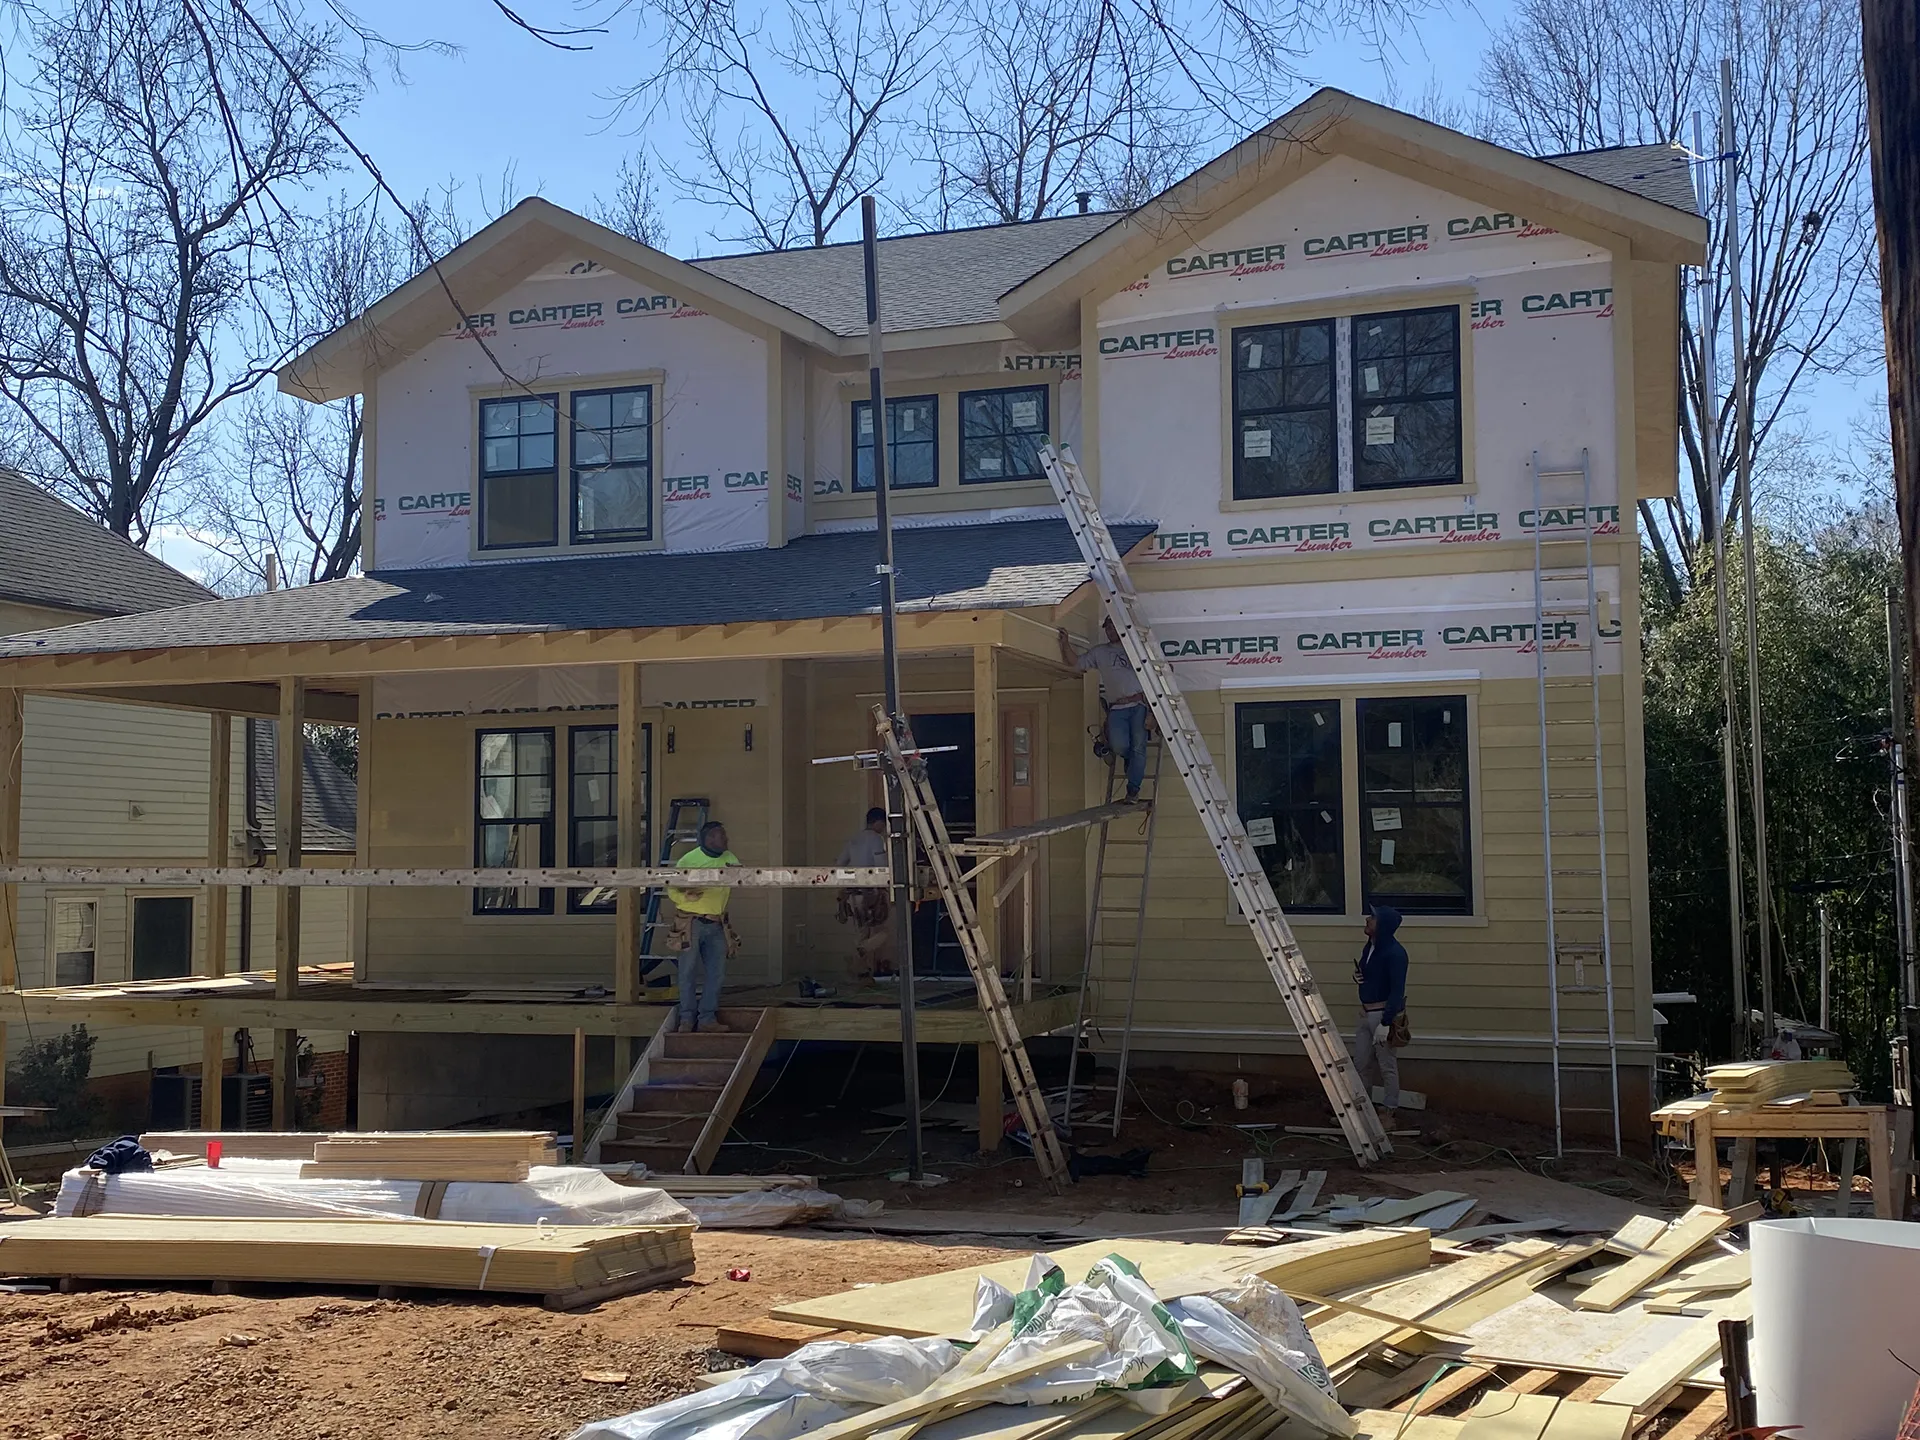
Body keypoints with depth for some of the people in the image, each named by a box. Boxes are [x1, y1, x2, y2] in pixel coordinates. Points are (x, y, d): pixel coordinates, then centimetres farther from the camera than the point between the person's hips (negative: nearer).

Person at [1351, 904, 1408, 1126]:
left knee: (1387, 1066, 2)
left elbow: (1397, 990, -22)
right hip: (1366, 1014, 9)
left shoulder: (1394, 953, -19)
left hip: (1385, 1014, -9)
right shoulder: (1369, 947, 8)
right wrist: (1357, 976, 0)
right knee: (1359, 1063, 13)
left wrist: (1385, 1023, -25)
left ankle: (1388, 1113, 12)